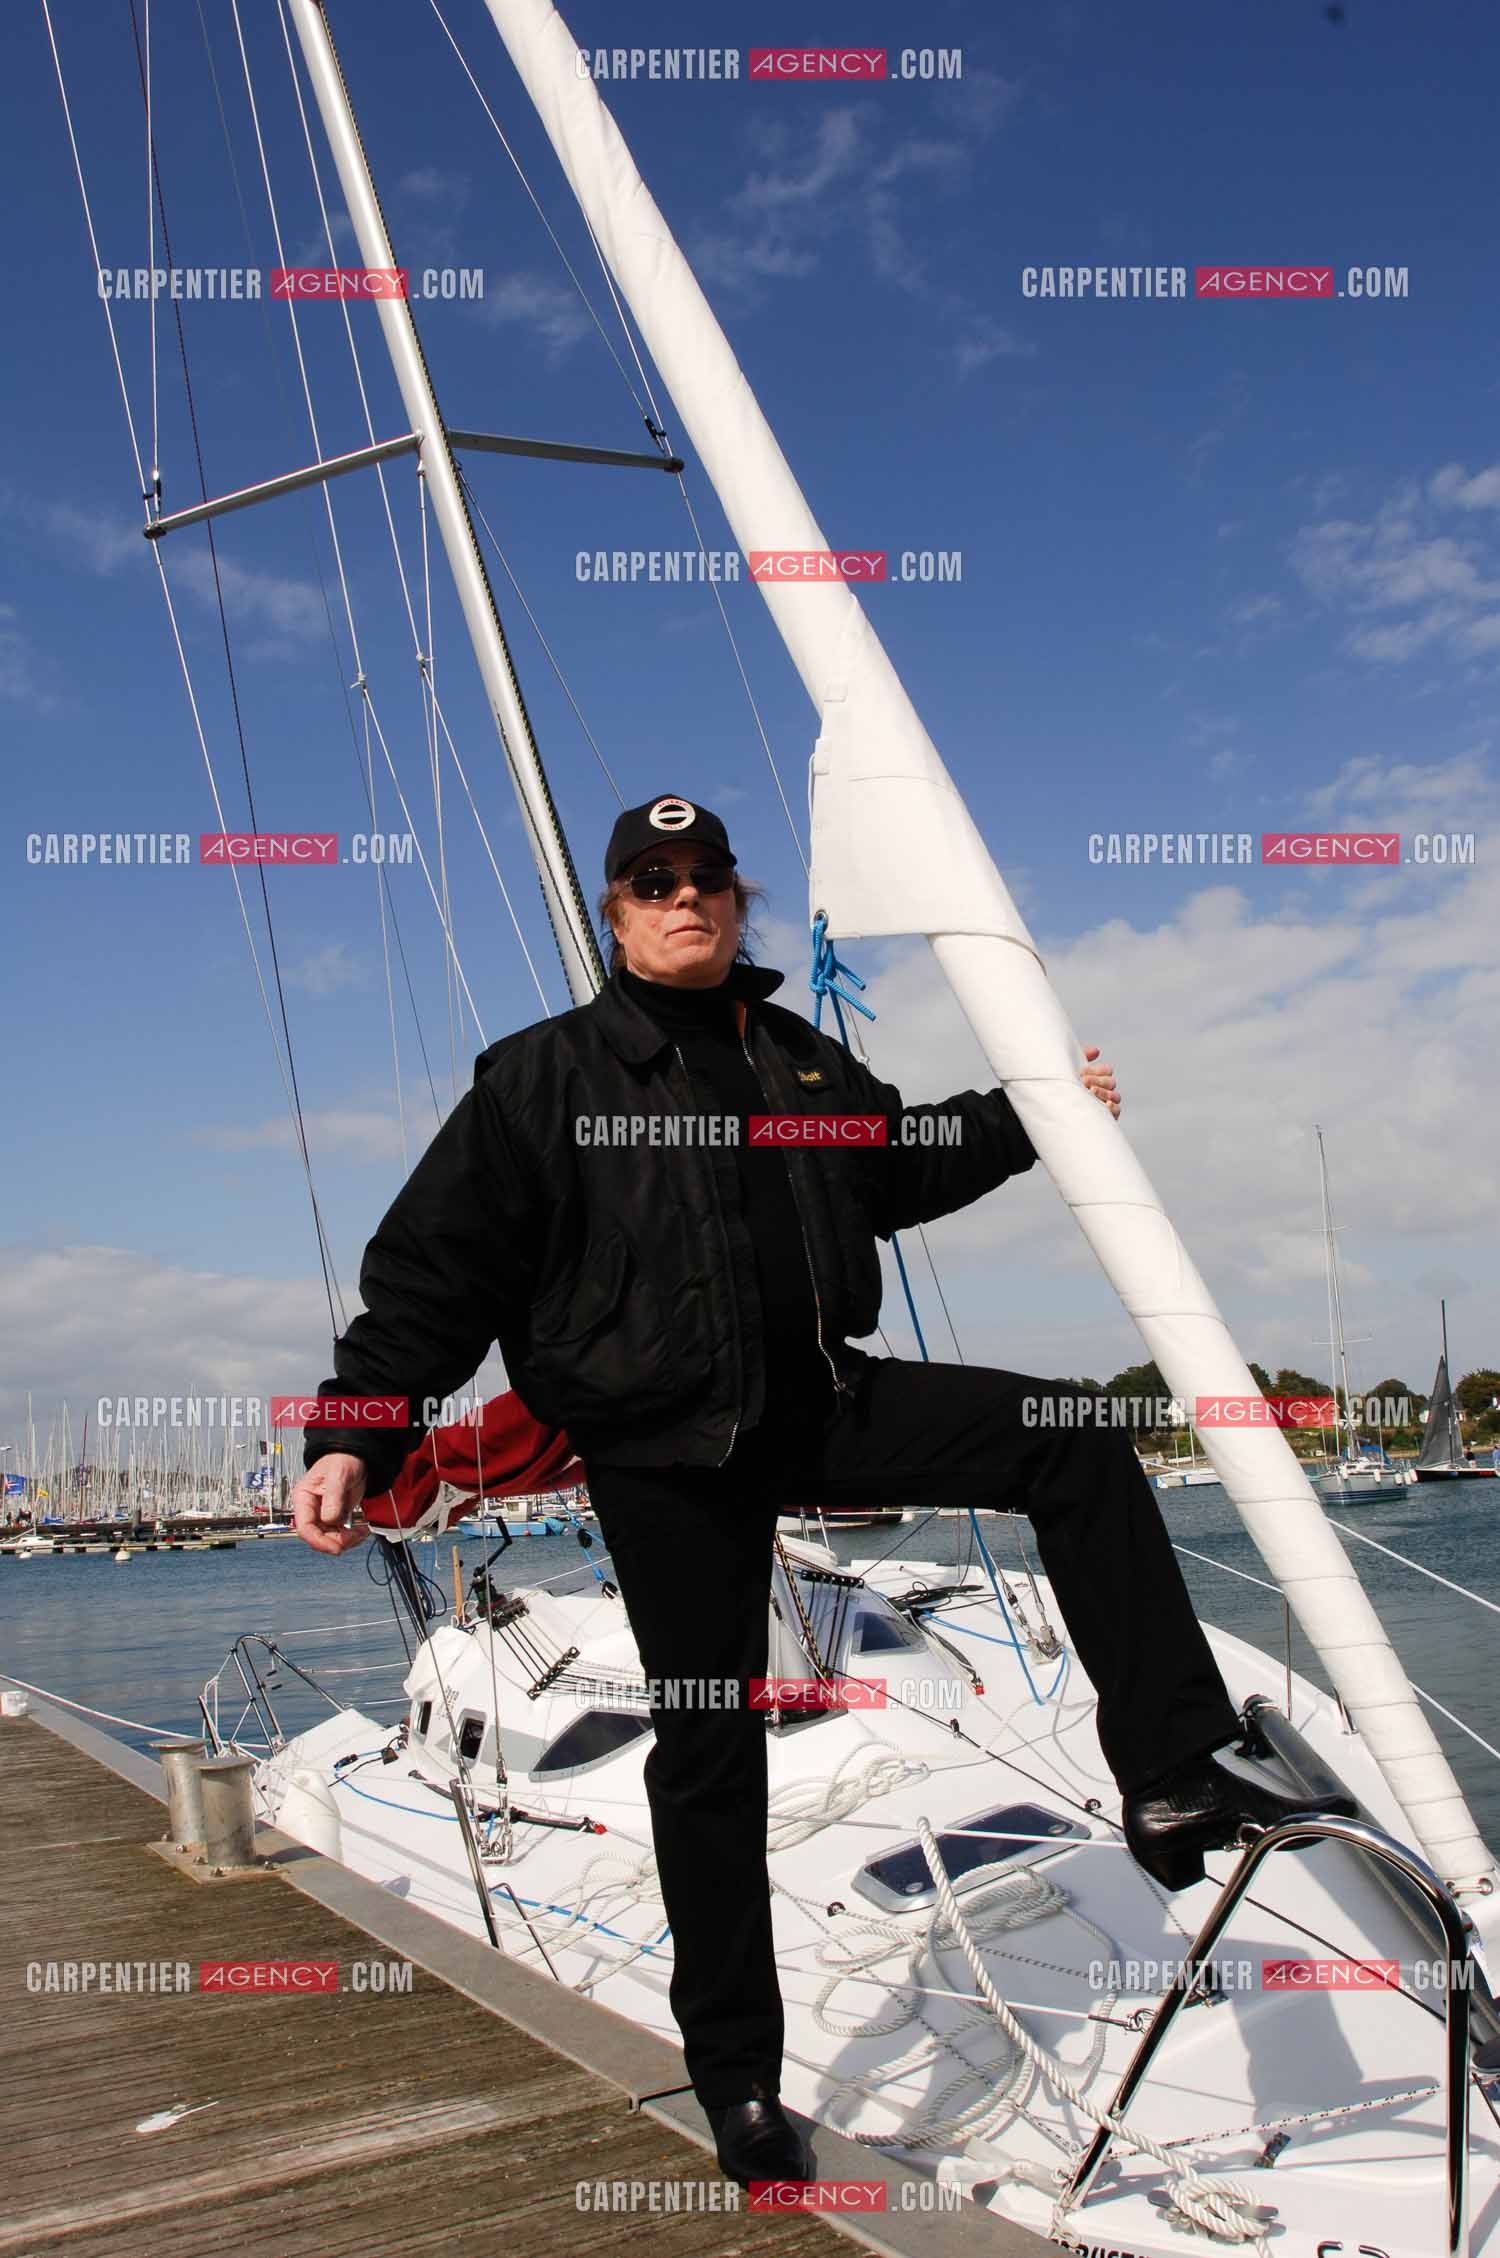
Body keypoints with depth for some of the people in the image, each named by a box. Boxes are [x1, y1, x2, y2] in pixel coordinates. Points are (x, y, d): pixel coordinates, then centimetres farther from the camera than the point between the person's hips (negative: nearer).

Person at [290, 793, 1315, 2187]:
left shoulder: (803, 1062, 13)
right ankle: (736, 2077, 21)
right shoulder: (543, 1077, -2)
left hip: (821, 1401, 5)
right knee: (708, 1747, 3)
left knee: (1074, 1442, -9)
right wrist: (354, 1437, -15)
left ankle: (1167, 1777, -4)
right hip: (664, 1451, -4)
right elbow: (433, 1271, -5)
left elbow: (898, 1165, 31)